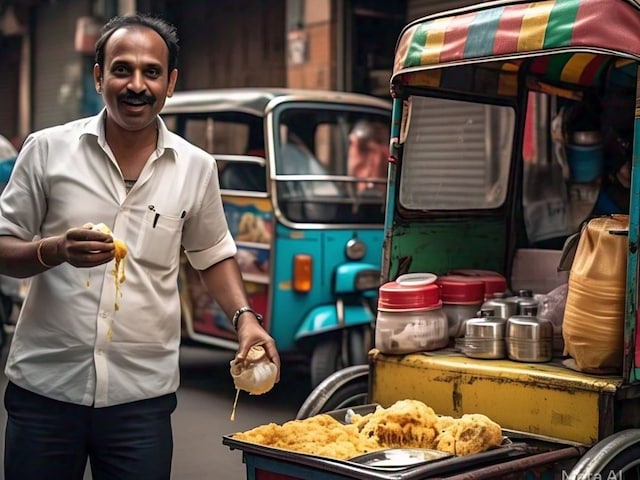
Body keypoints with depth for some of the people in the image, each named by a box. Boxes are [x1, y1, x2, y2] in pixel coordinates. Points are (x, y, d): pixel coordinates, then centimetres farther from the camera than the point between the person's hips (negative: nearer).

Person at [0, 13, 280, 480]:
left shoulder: (196, 168, 4)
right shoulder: (47, 150, -1)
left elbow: (213, 255, 15)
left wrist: (244, 317, -1)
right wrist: (56, 250, -18)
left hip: (142, 394, 1)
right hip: (44, 387, 0)